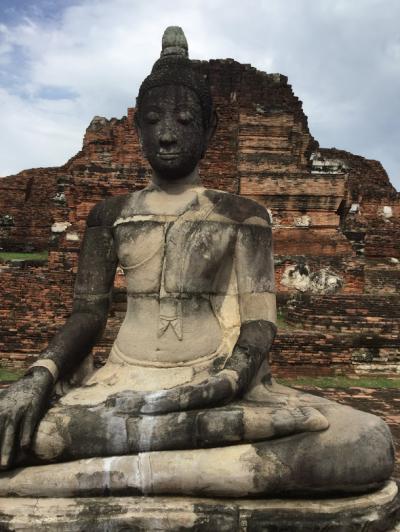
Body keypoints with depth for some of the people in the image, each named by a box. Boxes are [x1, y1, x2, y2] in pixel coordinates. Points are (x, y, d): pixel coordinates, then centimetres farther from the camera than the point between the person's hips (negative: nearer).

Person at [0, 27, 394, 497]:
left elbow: (258, 322, 0)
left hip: (217, 385, 0)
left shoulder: (243, 214, 8)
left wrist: (227, 382, -22)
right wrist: (38, 376, -13)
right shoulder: (110, 214, 14)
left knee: (371, 445, -28)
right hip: (122, 387, 1)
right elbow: (87, 313, 8)